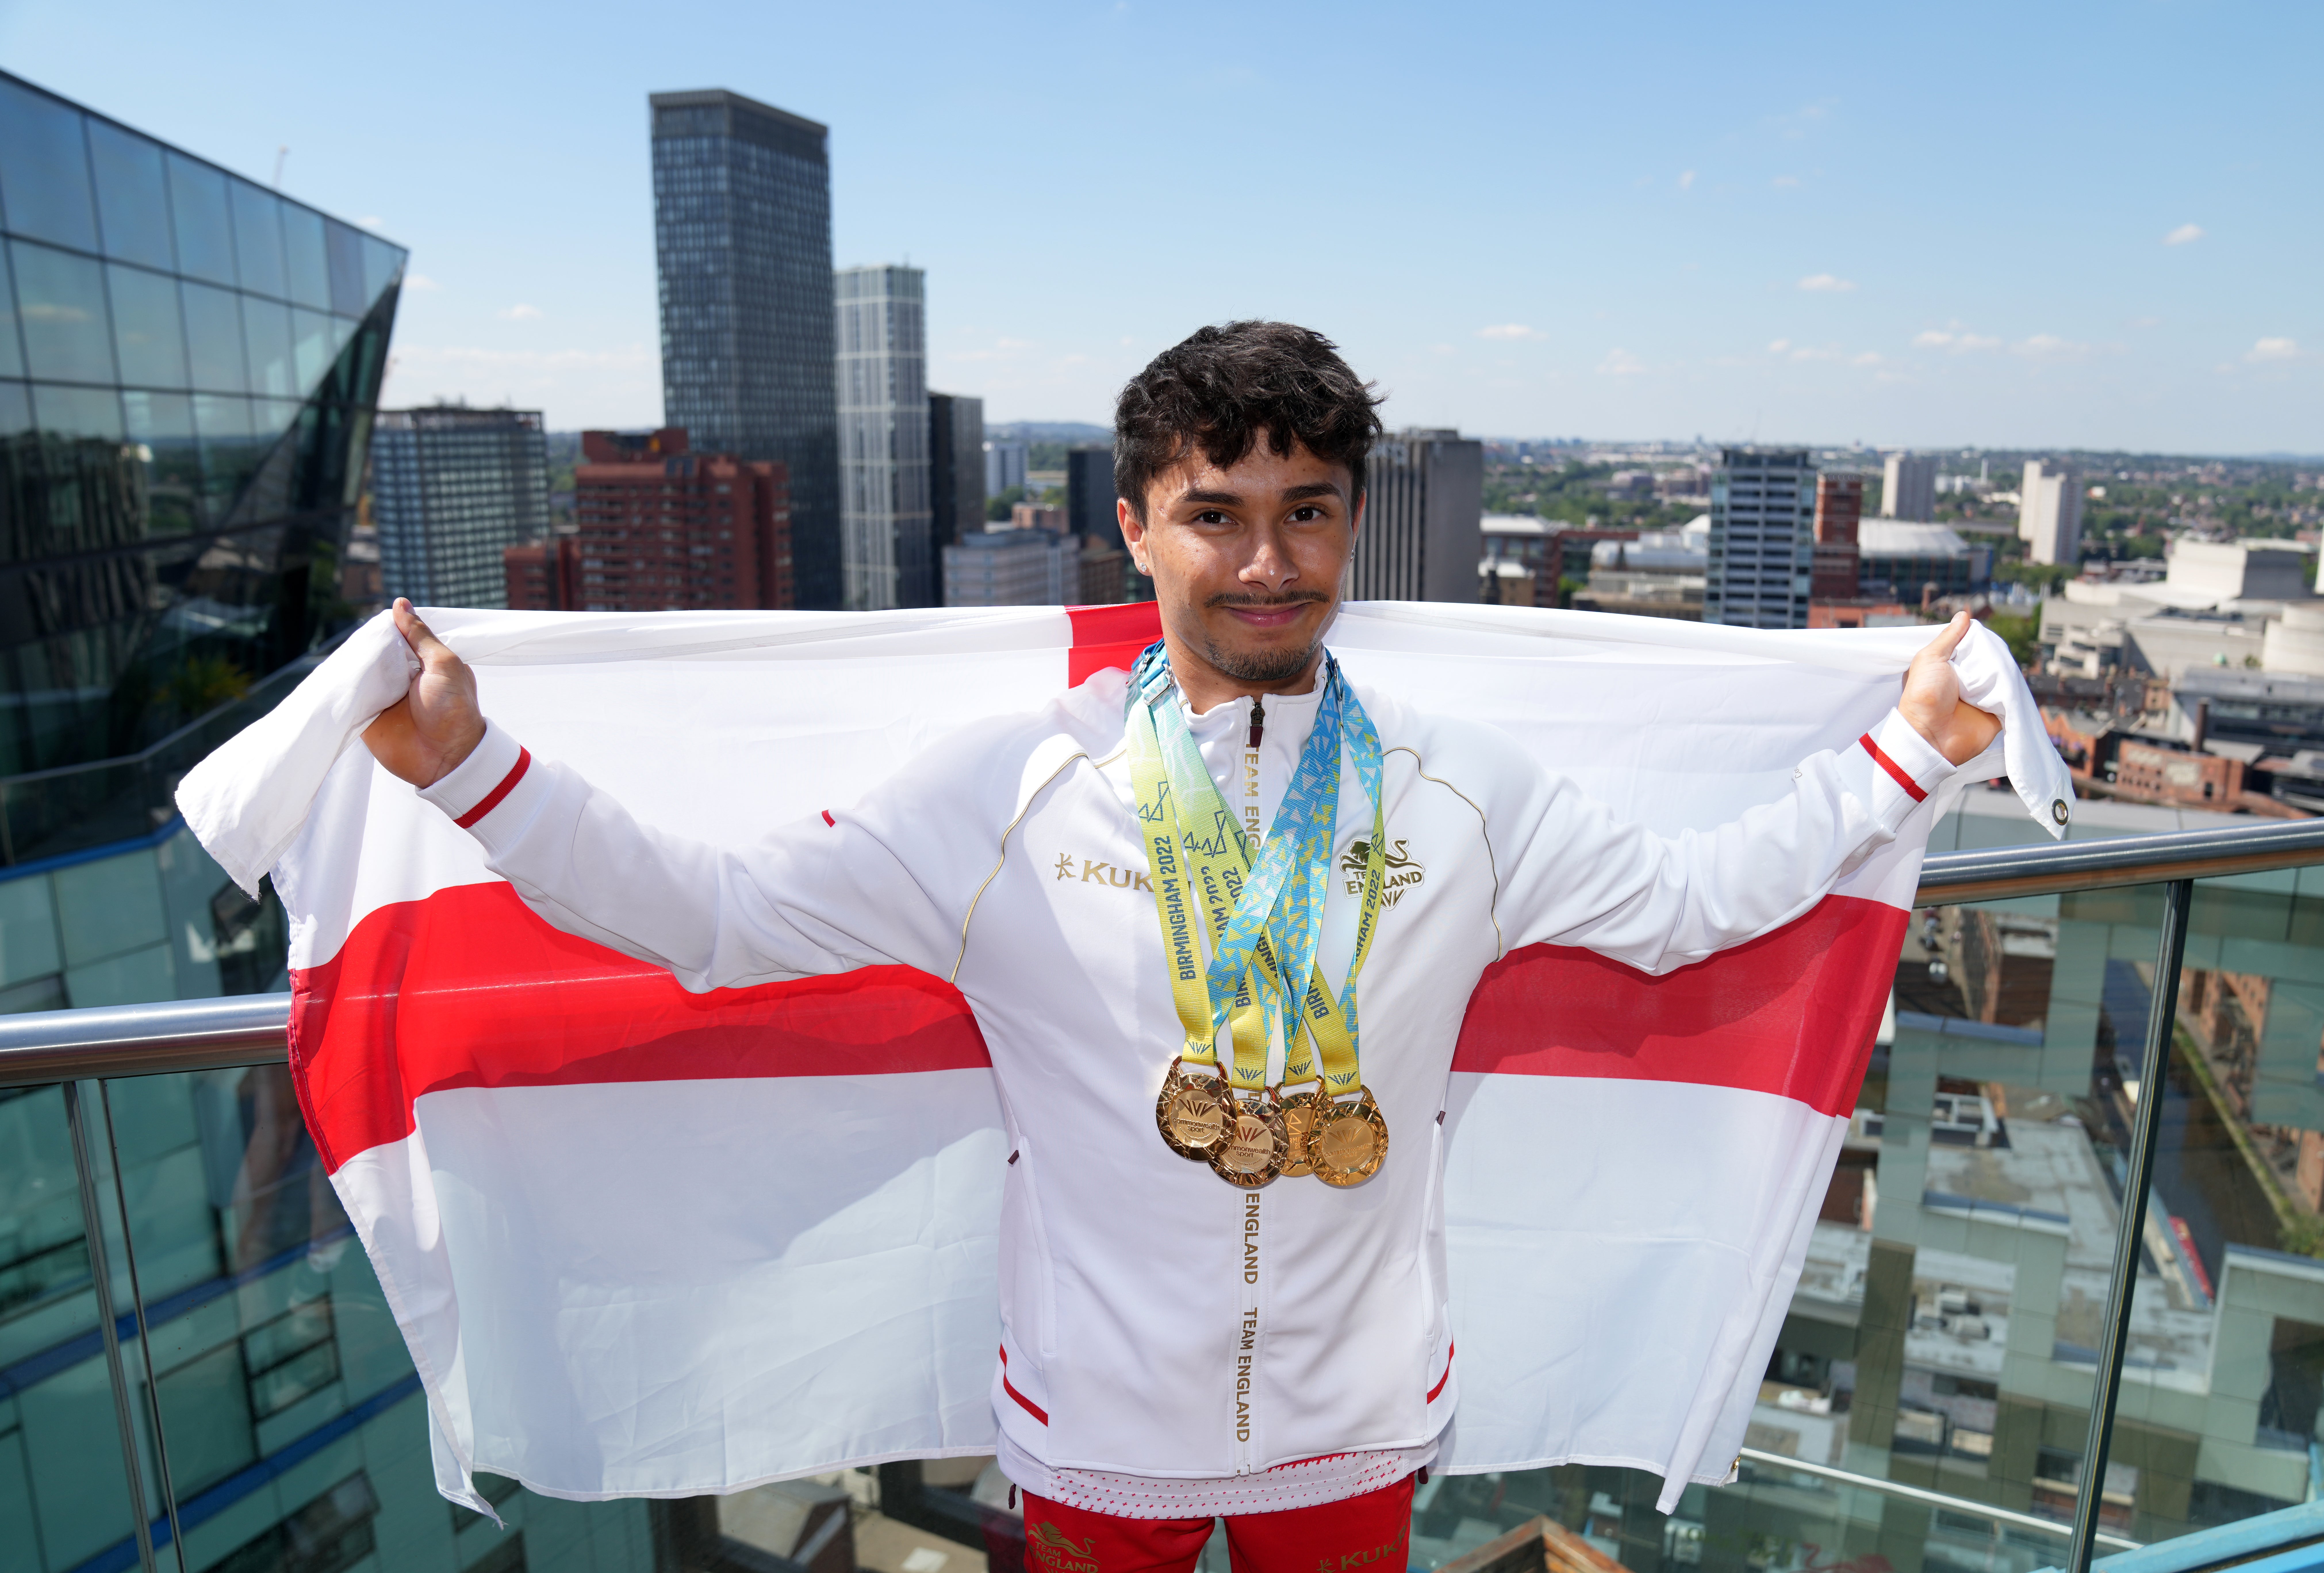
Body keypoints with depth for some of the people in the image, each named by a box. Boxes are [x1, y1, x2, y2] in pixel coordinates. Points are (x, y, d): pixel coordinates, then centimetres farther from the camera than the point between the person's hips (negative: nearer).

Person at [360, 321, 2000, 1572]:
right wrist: (469, 764, -22)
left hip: (1361, 1423, 2)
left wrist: (1908, 749, 1)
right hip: (1098, 1426, -1)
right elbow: (714, 915, -14)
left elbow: (1692, 898, 3)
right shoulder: (1010, 787, -14)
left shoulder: (1463, 791, -7)